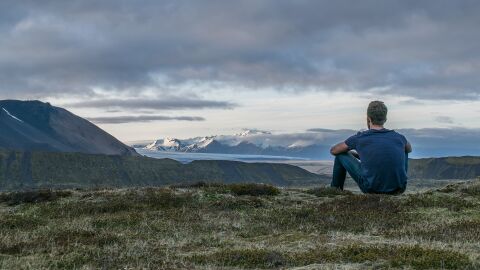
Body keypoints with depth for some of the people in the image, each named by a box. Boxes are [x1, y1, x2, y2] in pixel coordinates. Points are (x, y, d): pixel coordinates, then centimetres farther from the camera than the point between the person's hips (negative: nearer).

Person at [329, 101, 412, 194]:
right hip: (398, 189, 3)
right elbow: (409, 149, 33)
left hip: (372, 188, -3)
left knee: (341, 154, 15)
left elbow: (333, 150, 17)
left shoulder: (359, 138, -1)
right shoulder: (398, 137, 6)